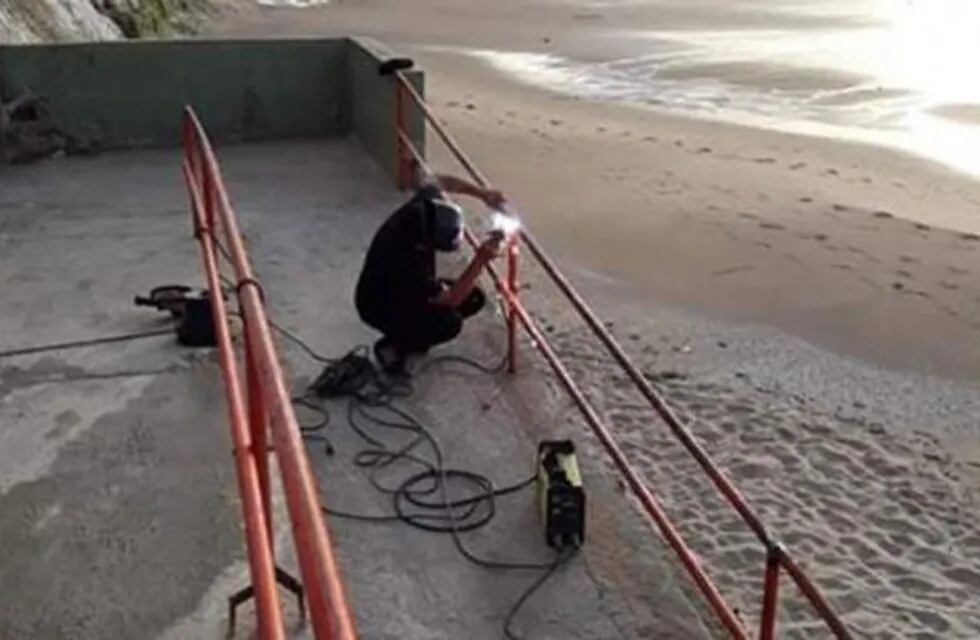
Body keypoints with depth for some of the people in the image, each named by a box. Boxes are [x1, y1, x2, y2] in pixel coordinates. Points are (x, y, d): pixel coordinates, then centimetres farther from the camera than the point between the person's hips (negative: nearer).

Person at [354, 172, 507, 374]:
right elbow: (451, 299, -30)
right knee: (450, 322, -29)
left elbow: (439, 181, -1)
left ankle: (412, 328, 16)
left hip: (409, 288, 8)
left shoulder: (420, 207, -27)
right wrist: (480, 260, -33)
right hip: (380, 306, -8)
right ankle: (391, 346, -3)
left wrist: (482, 193, -11)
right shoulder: (405, 261, -43)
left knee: (474, 298, 0)